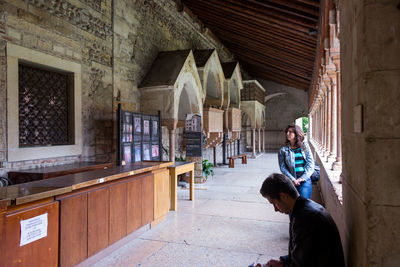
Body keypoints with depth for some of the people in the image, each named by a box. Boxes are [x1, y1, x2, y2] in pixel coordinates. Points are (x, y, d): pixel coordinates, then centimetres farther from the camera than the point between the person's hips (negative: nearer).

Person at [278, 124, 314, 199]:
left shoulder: (305, 147, 7)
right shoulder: (283, 150, 5)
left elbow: (310, 164, 2)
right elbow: (282, 167, -1)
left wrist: (303, 178, -9)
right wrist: (292, 179, -12)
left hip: (305, 180, 0)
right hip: (291, 181, 0)